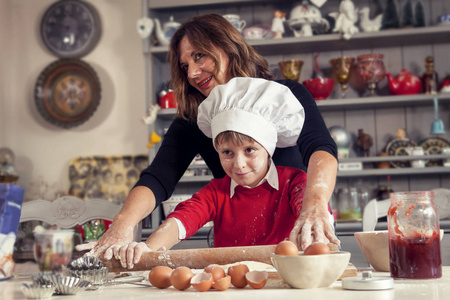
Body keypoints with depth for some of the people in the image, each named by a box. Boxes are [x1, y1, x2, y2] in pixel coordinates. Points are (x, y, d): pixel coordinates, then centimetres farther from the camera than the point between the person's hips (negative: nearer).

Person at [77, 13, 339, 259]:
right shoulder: (192, 122, 4)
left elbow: (320, 147, -22)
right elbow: (157, 179, -11)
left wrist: (316, 203, -44)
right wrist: (123, 223, -32)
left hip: (300, 239, -2)